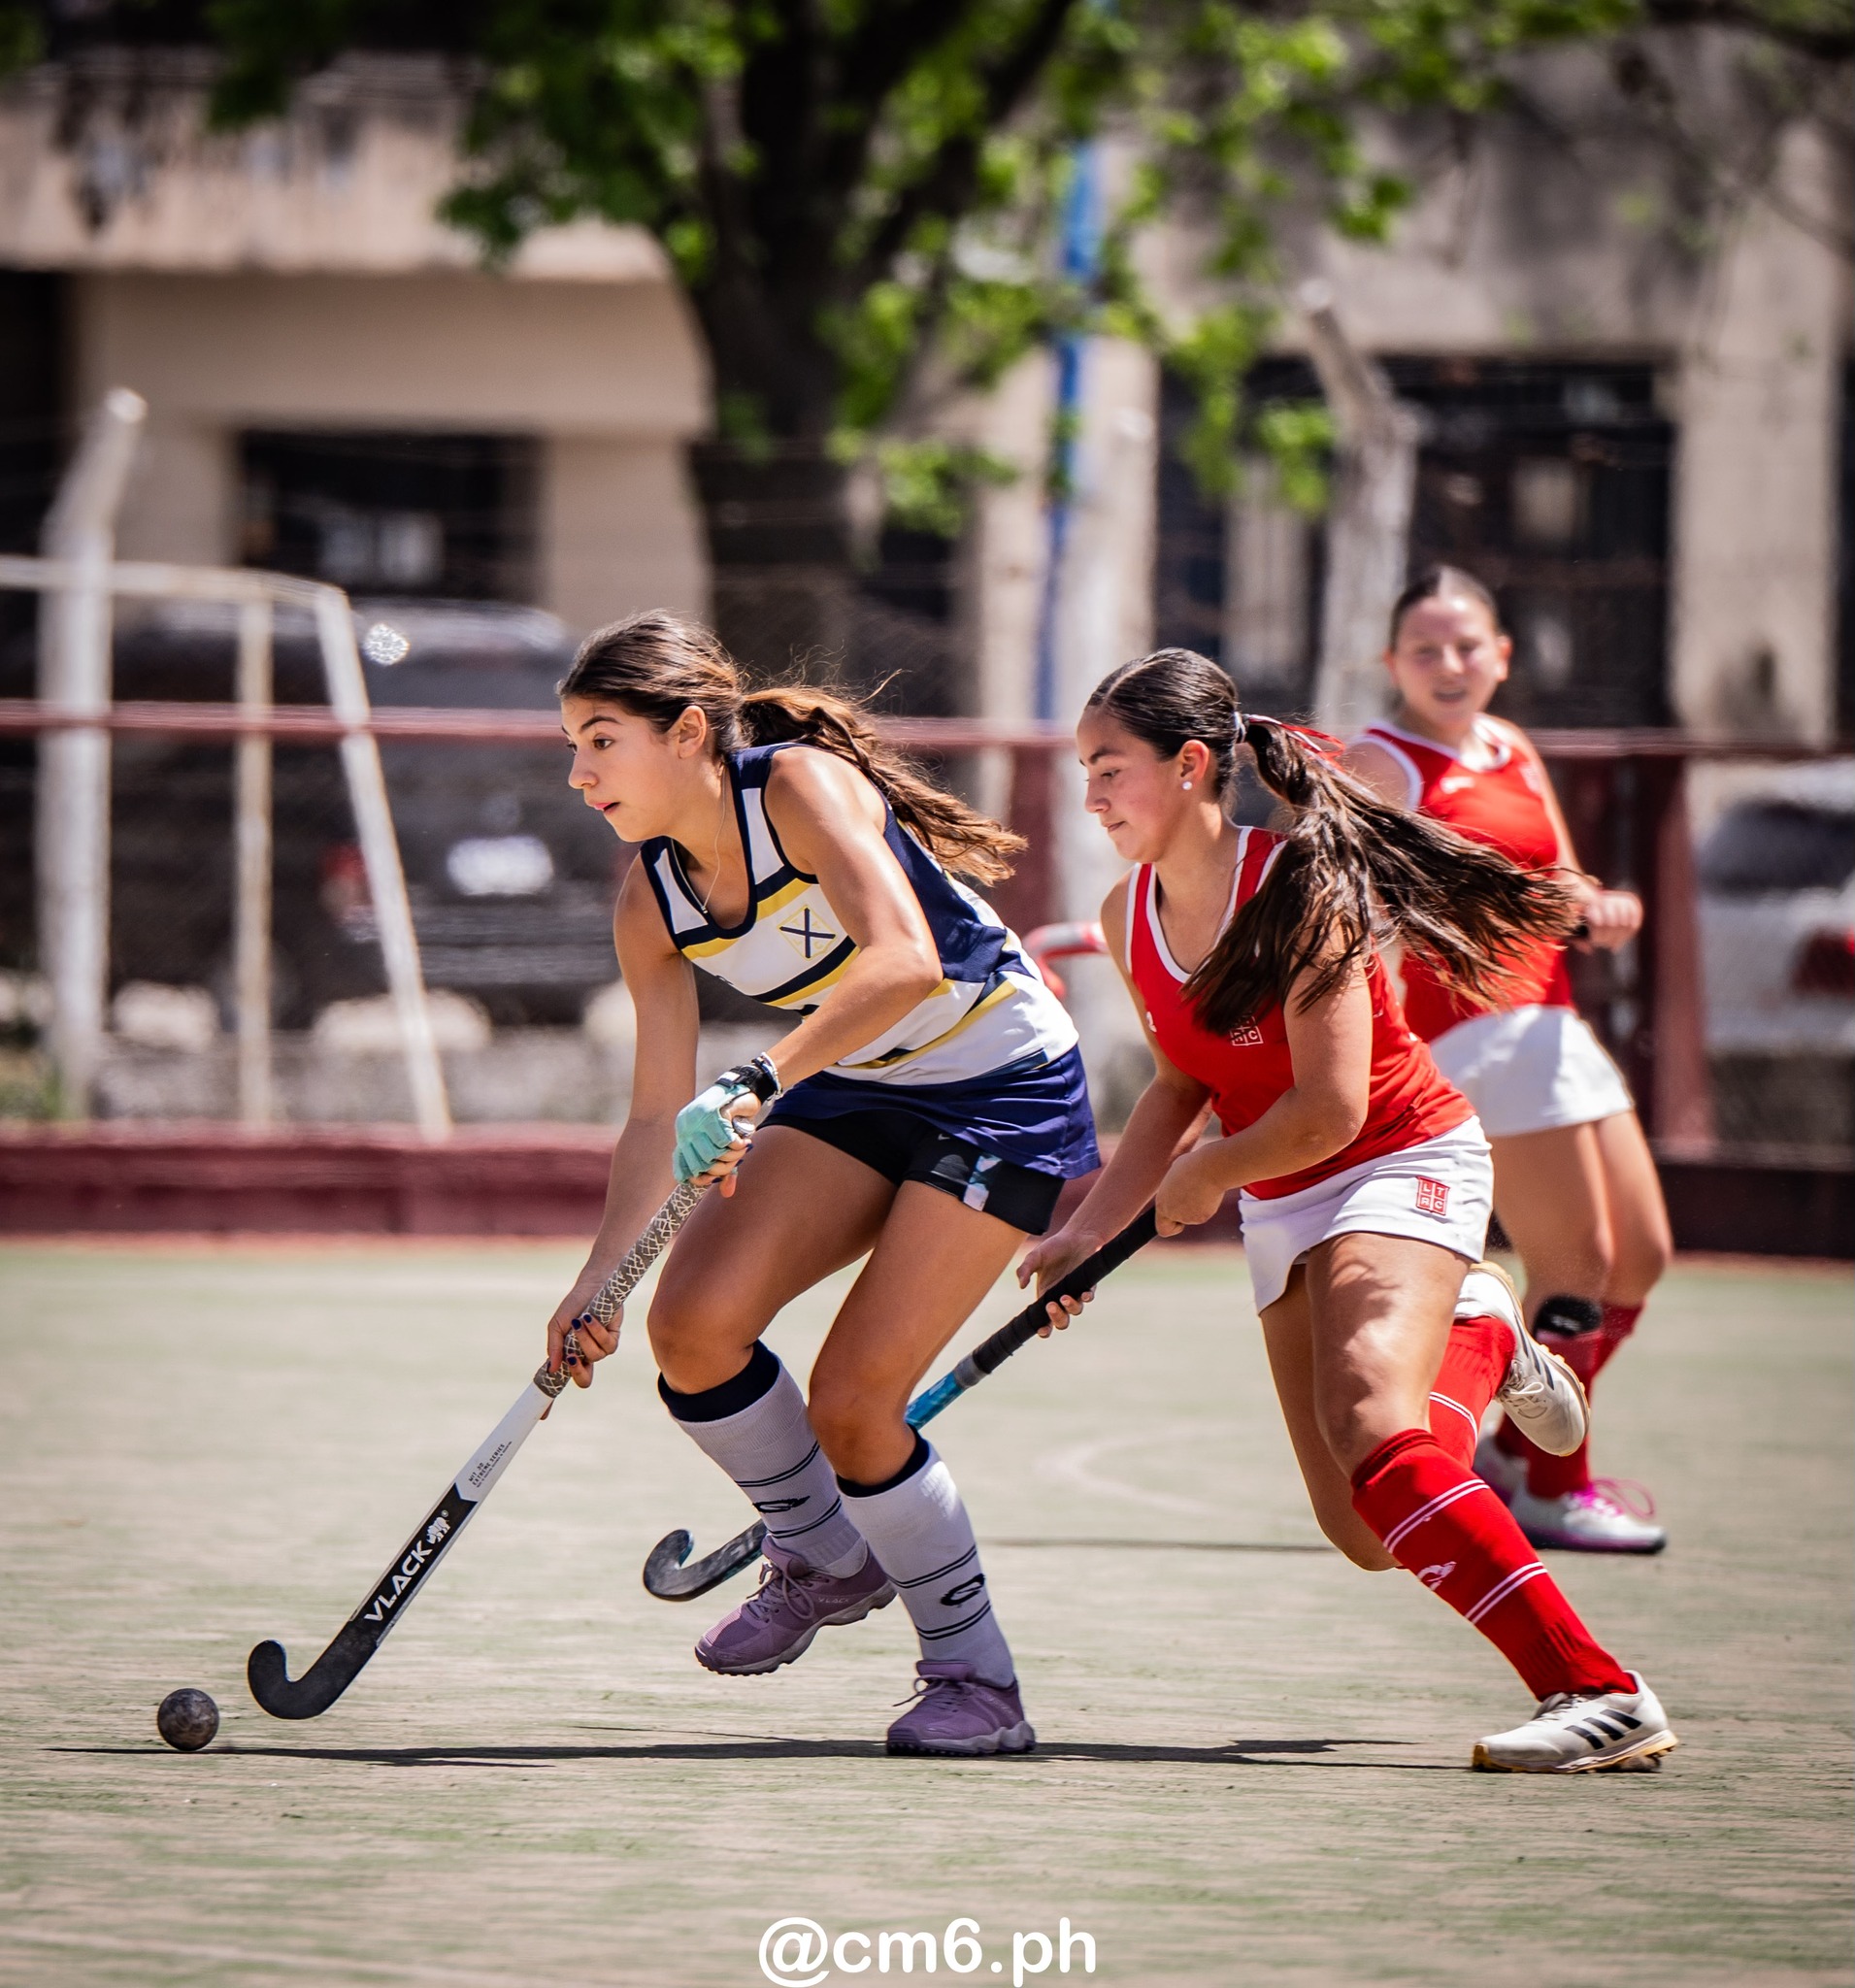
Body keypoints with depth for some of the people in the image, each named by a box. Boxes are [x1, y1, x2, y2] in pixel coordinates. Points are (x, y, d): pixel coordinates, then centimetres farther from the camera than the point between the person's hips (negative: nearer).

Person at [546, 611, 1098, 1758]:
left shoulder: (803, 784, -23)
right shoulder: (651, 901, -2)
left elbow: (904, 962, -38)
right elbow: (663, 1115, 0)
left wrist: (758, 1086, -44)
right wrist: (601, 1279, -11)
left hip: (1002, 1095, -7)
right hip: (858, 1095, 7)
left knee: (850, 1405, -15)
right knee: (692, 1322, -14)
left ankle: (978, 1680, 4)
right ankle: (825, 1557, 13)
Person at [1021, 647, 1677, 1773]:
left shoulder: (1299, 891, -22)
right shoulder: (1130, 918, 1)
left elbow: (1330, 1110, -25)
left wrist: (1207, 1175, -8)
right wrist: (1090, 1230, 7)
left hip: (1405, 1166, -7)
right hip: (1283, 1207, 7)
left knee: (1368, 1430, -33)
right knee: (1369, 1536, 0)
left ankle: (1602, 1694, -35)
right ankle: (1478, 1335, 32)